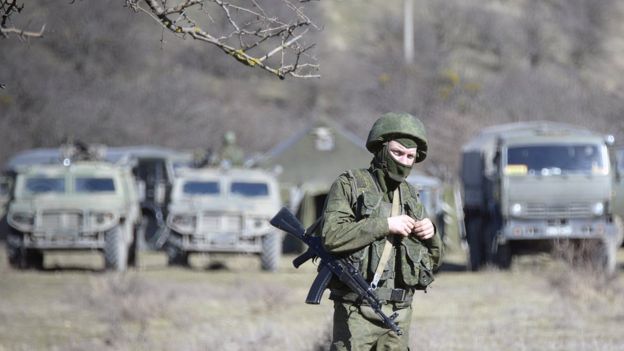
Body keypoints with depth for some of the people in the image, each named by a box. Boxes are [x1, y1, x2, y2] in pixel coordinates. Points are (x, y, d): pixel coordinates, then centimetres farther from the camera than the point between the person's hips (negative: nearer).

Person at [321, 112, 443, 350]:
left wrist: (431, 234, -1)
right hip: (357, 310, -6)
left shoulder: (410, 196, 15)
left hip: (399, 313, 6)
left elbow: (432, 261, 20)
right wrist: (385, 225, -18)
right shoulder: (349, 185, -2)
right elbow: (332, 236, -18)